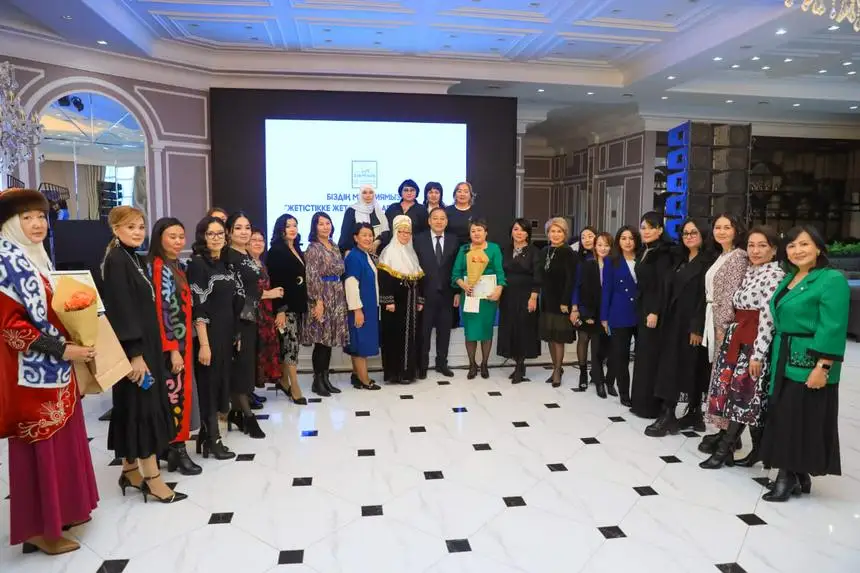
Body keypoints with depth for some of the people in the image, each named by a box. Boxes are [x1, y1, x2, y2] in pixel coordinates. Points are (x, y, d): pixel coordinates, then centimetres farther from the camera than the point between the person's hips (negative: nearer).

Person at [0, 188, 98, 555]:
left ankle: (61, 510, 30)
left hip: (55, 367, 9)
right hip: (31, 371, -9)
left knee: (62, 439, 16)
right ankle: (39, 528, 14)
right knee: (40, 446, 1)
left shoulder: (37, 258, 12)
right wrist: (63, 349, -20)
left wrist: (72, 345, 8)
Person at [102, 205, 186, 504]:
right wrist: (135, 353, -22)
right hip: (133, 346, -9)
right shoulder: (115, 260, -14)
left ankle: (130, 469, 25)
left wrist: (146, 348, 15)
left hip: (146, 342, 9)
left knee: (135, 407, 14)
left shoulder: (137, 259, 13)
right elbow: (121, 311, -20)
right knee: (143, 407, -4)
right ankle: (152, 478, 4)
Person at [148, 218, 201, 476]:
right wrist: (173, 349, -20)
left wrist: (183, 345, 15)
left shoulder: (177, 266, 13)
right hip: (171, 345, -9)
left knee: (180, 393, 13)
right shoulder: (158, 267, -14)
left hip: (182, 342, 9)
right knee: (176, 395, -3)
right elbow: (161, 311, -19)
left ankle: (173, 448, 23)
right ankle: (177, 450, 8)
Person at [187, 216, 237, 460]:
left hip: (226, 334, 8)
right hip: (208, 335, -7)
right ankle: (213, 440, 14)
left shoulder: (225, 263, 11)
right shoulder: (198, 264, -11)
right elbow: (197, 308, -17)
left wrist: (235, 335, 14)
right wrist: (204, 343, -20)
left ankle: (206, 436, 25)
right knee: (210, 384, 2)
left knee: (221, 383, 12)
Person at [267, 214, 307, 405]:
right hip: (285, 306, -7)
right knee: (291, 345, -9)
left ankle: (284, 381, 22)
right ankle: (295, 387, -5)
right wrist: (279, 310, -20)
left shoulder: (297, 249, 15)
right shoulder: (276, 251, -8)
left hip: (298, 305, 7)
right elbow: (275, 283, -15)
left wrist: (304, 304, 14)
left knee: (288, 345, 11)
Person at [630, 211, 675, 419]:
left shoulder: (662, 253, -13)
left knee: (650, 357, -3)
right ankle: (641, 402, 21)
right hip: (643, 308, 9)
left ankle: (650, 405, 6)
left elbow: (663, 285, -19)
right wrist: (642, 309, 12)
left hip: (653, 310, -9)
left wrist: (655, 312, -23)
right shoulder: (646, 252, 14)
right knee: (642, 356, 13)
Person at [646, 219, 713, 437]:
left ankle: (668, 417, -2)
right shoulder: (681, 261, 14)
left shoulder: (708, 262, -10)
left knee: (690, 367, -2)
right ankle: (667, 415, 13)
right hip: (674, 321, 8)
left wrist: (697, 328, -20)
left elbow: (705, 296, -16)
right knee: (670, 365, 7)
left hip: (692, 323, -8)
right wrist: (664, 317, 9)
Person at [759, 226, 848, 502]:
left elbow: (832, 328, -18)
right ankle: (792, 475, 21)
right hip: (784, 360, 8)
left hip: (810, 362, -8)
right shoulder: (789, 279, 13)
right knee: (783, 418, 11)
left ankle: (793, 476, 12)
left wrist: (822, 367, -22)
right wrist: (778, 354, 14)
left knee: (803, 420, 0)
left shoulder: (832, 279, -12)